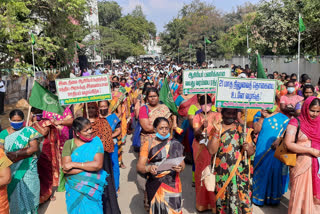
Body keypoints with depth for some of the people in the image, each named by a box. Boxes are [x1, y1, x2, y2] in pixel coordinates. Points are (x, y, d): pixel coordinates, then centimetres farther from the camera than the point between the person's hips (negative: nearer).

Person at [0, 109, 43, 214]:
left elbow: (34, 148, -8)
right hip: (11, 170, 1)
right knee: (12, 193, 5)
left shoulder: (29, 131, 0)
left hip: (27, 169, -1)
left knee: (28, 192, 4)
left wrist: (15, 153, -16)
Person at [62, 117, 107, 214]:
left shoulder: (96, 142, -5)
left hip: (93, 189, -1)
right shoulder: (69, 144, -5)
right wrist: (89, 166, -17)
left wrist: (74, 164, -17)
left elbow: (98, 164, -19)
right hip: (74, 189, 1)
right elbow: (66, 169, -14)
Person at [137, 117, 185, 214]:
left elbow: (182, 163, 4)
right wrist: (148, 168, -25)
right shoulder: (148, 144, 0)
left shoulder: (175, 145, 3)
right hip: (155, 185, 0)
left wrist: (180, 168, -18)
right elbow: (139, 166, -4)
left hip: (172, 184, 1)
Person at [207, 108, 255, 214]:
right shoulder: (217, 128, 2)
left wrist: (248, 148, -18)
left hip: (241, 173, 1)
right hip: (222, 173, -1)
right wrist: (217, 132, -18)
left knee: (242, 197, 0)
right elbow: (212, 150, -10)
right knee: (223, 198, 4)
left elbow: (252, 152, 4)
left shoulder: (242, 129, 6)